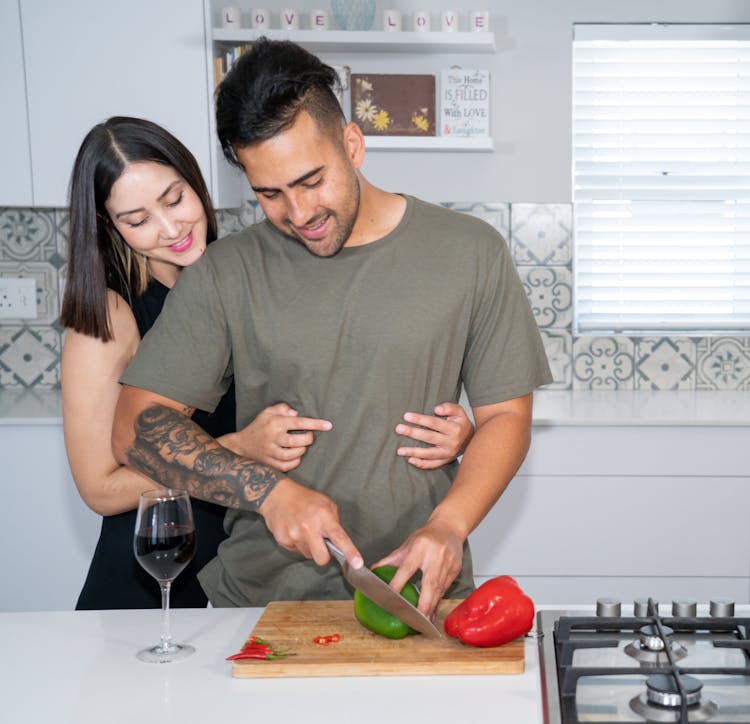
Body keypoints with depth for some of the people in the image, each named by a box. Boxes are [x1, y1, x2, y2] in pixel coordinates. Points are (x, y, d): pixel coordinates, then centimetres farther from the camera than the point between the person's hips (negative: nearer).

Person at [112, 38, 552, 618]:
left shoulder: (470, 252, 2)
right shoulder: (225, 275, 2)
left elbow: (505, 415, 5)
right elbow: (136, 427, 1)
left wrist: (448, 526, -12)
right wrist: (269, 491, -13)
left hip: (420, 592, 0)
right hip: (262, 595, 1)